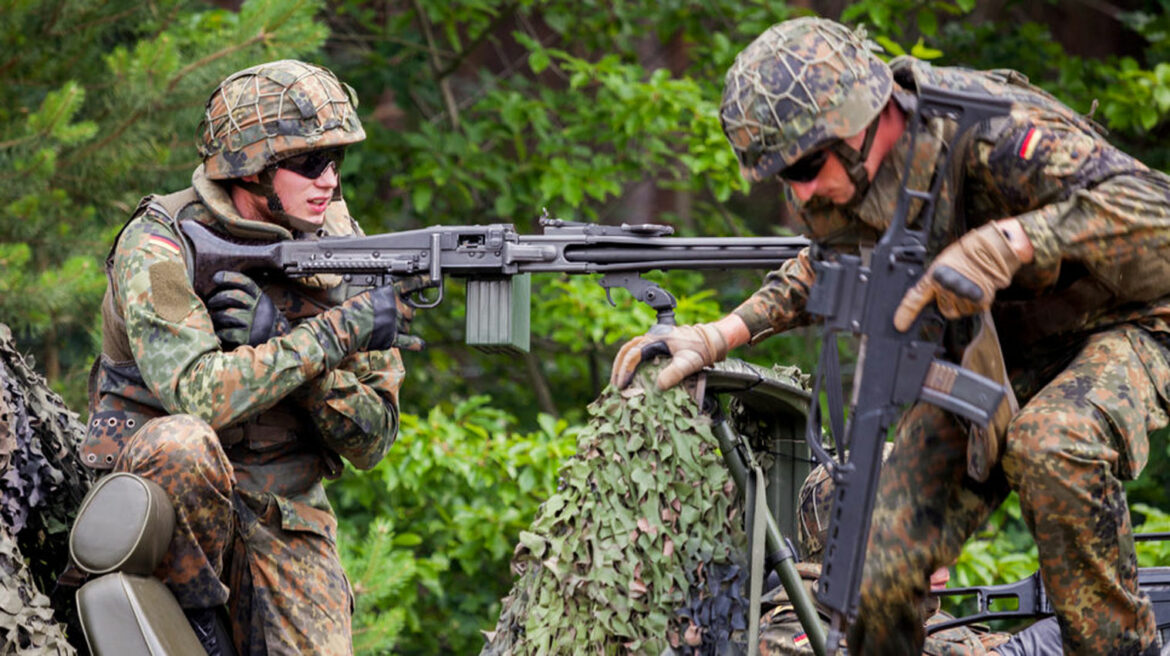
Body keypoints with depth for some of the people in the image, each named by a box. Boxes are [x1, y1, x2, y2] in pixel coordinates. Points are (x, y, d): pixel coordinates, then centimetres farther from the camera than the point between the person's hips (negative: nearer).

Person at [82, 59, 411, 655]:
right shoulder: (159, 245, -14)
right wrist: (332, 334, -28)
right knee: (184, 443, -37)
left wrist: (276, 343, -20)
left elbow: (371, 440, -4)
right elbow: (196, 395, -29)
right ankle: (192, 608, -15)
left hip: (286, 513, 3)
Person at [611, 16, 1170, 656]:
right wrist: (718, 336, 2)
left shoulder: (990, 134, -33)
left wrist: (1008, 242, -48)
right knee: (877, 578, -8)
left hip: (1112, 329, -6)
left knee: (1050, 445, -40)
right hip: (985, 347, 6)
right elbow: (827, 266, 14)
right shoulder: (843, 176, -10)